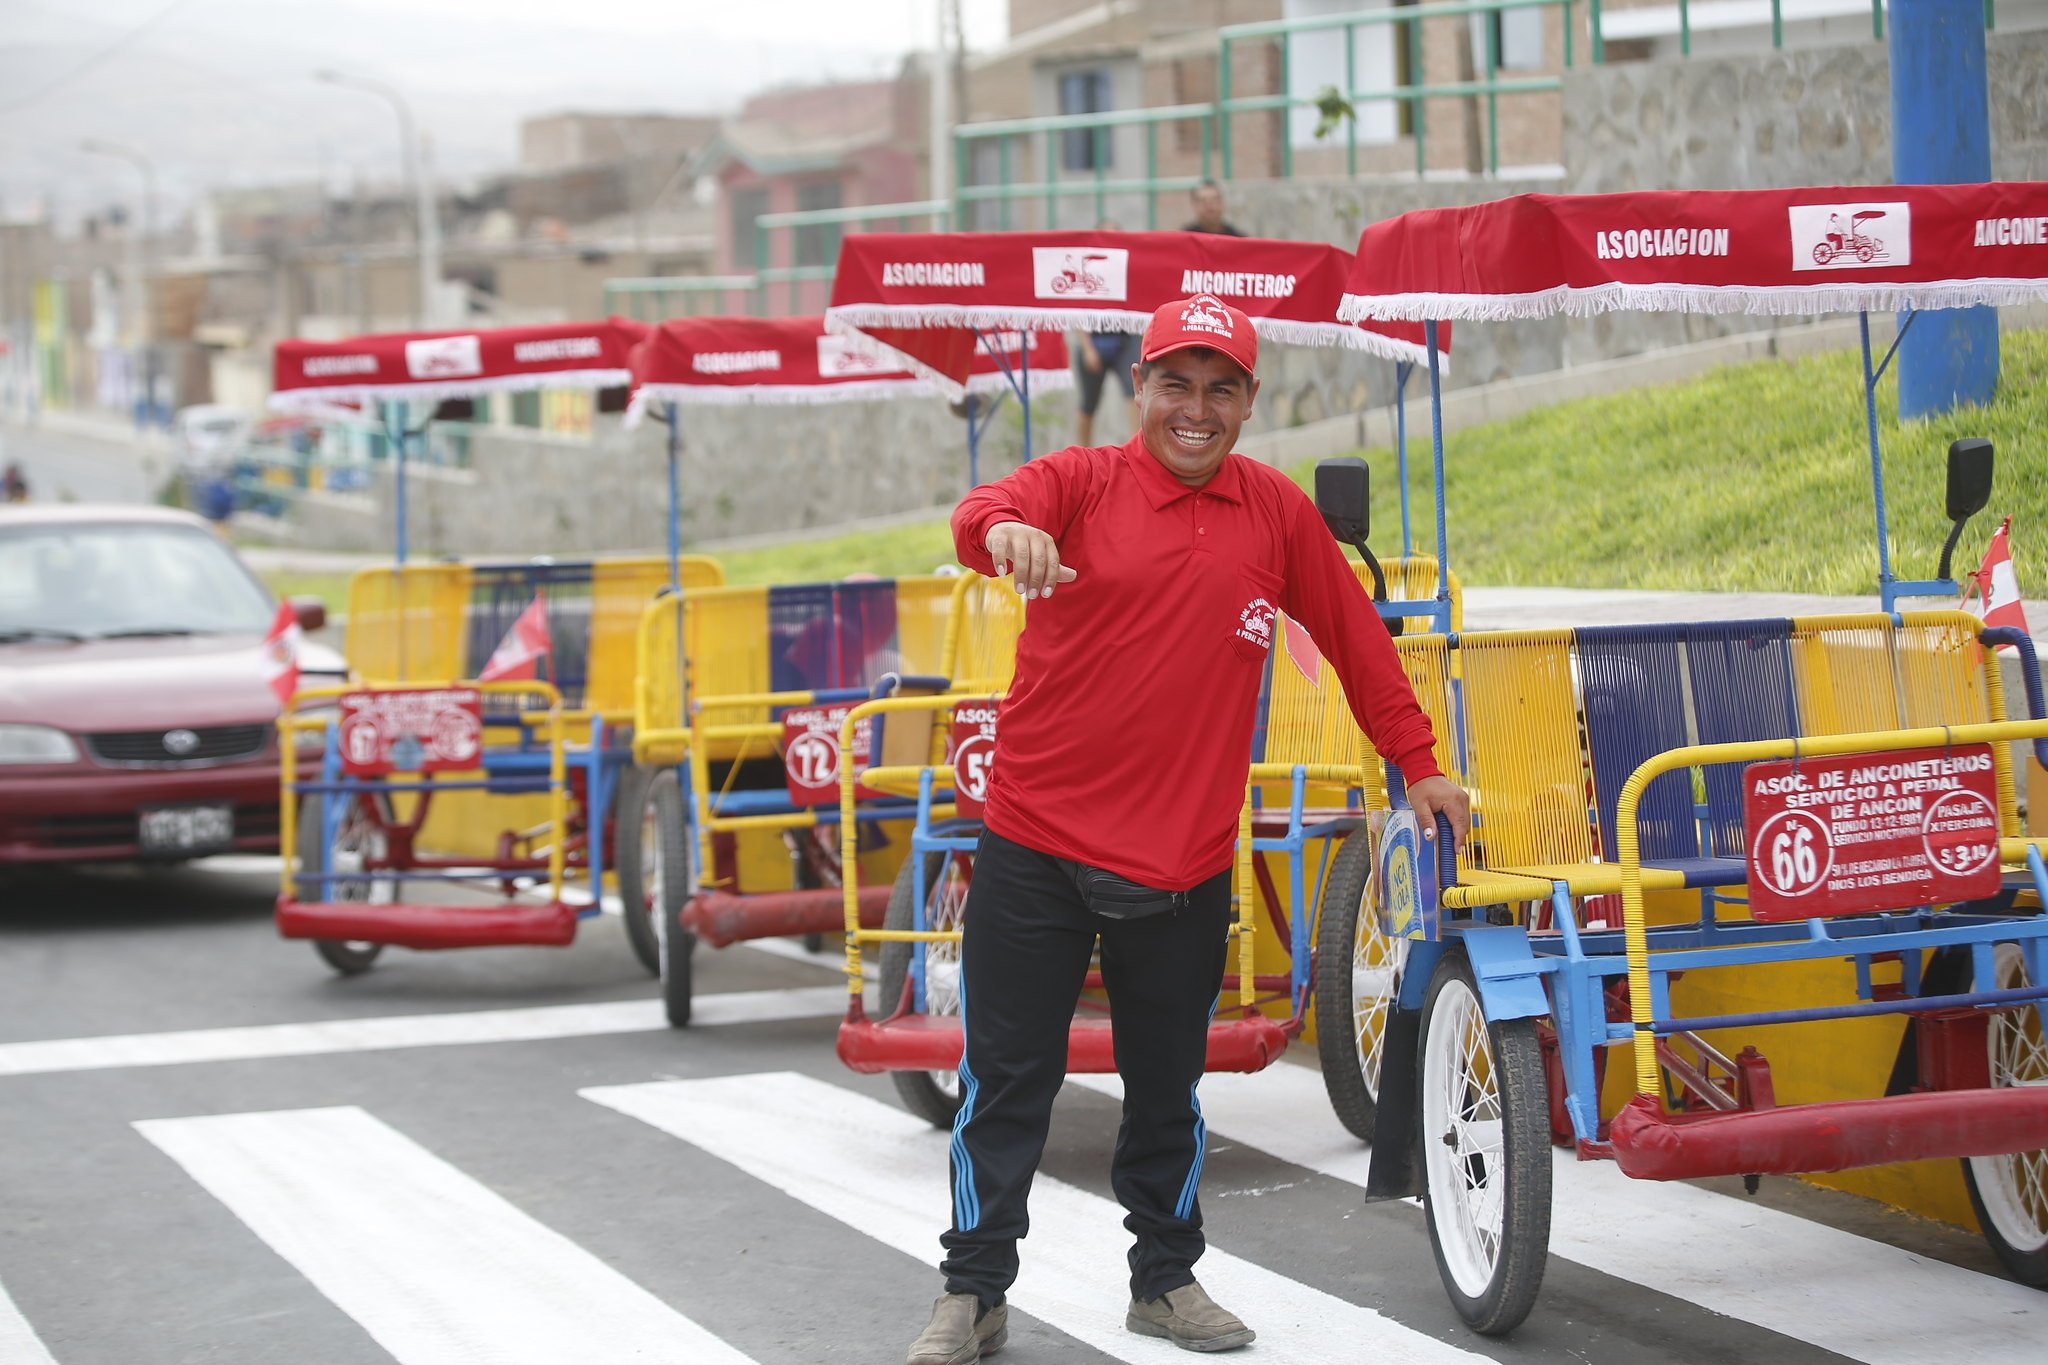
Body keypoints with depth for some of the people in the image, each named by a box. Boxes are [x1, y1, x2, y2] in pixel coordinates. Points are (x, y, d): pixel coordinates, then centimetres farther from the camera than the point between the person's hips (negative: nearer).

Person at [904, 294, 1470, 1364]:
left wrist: (1418, 764, 15)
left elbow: (1354, 637, 13)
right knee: (1005, 1083, 5)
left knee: (1169, 1088, 13)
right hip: (1038, 845, -2)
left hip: (1183, 864, 2)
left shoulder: (1275, 514, 5)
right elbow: (986, 513, -23)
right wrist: (1004, 527, -47)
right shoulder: (1080, 483, -3)